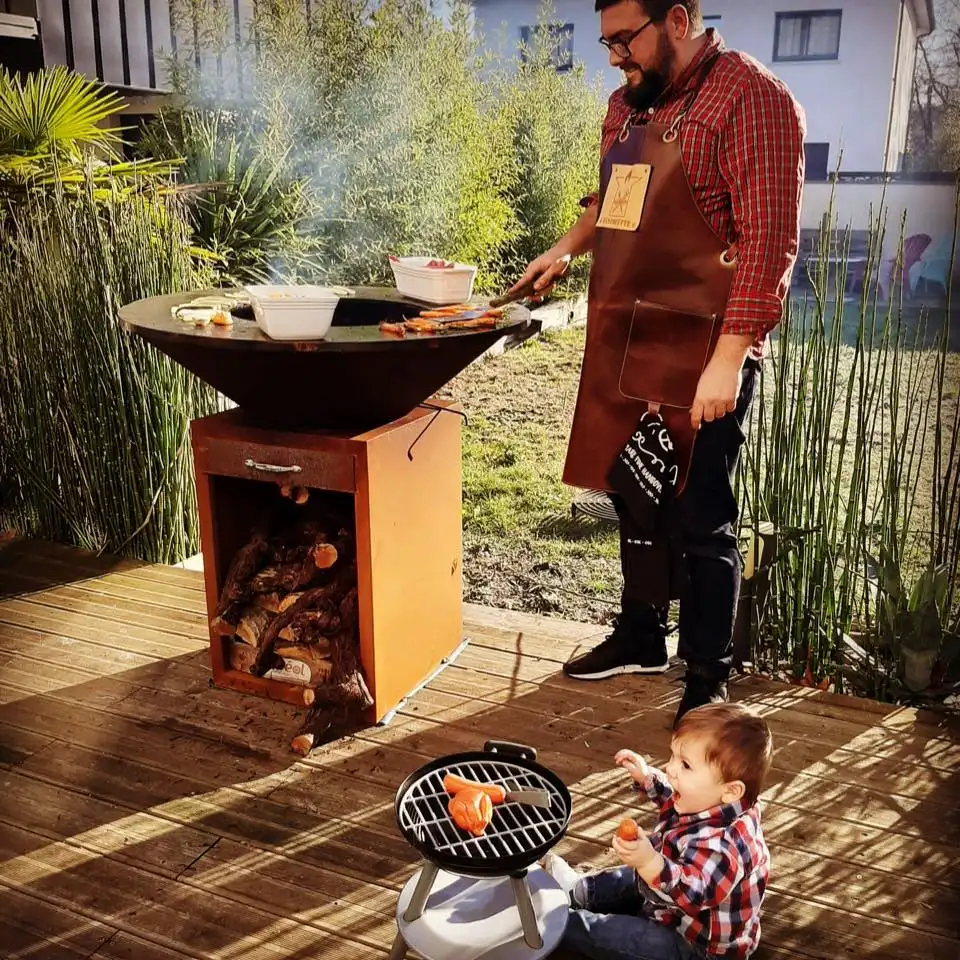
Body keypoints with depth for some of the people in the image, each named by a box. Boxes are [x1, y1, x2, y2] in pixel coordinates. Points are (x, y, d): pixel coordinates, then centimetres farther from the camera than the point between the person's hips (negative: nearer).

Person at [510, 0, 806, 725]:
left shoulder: (750, 97, -11)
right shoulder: (628, 102, 14)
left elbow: (769, 241, -17)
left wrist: (728, 360, -21)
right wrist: (566, 250, 17)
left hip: (701, 352, -7)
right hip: (622, 343, 8)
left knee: (700, 521, 0)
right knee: (634, 500, 16)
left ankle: (708, 679, 17)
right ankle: (640, 638, 34)